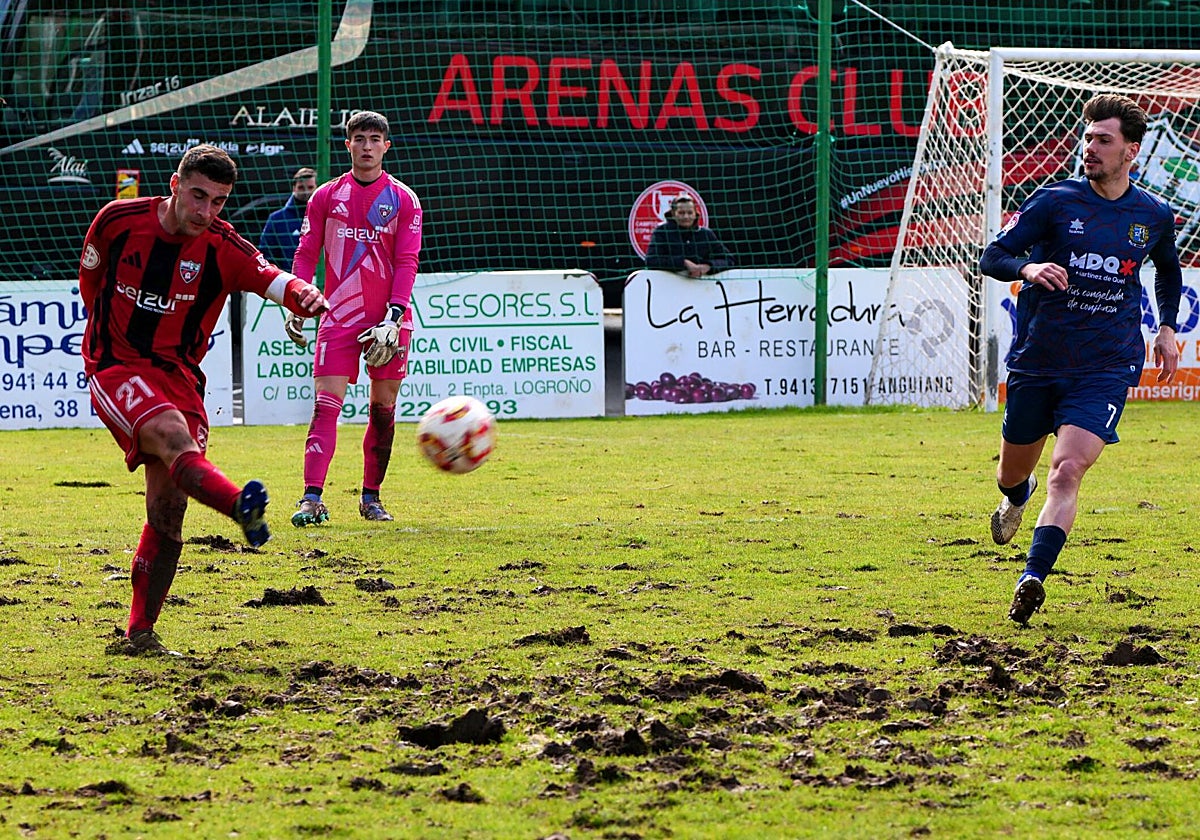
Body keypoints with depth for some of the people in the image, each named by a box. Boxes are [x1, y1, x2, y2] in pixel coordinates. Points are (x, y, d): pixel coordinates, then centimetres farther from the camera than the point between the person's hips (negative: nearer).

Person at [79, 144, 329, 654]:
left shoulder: (221, 247, -7)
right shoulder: (118, 220, -6)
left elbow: (270, 279, -26)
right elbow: (91, 278, 15)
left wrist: (301, 294, -46)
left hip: (178, 376, 3)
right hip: (115, 369, -3)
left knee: (168, 508, -4)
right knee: (173, 435, -32)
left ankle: (140, 632, 8)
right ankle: (242, 507, -61)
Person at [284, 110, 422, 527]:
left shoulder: (403, 200, 3)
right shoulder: (326, 196, 6)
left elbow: (407, 263, -1)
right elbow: (306, 254, 7)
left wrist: (393, 318, -12)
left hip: (387, 320, 1)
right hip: (338, 317, -1)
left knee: (383, 409, 6)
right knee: (326, 404, -12)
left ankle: (371, 497, 19)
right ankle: (312, 499, -20)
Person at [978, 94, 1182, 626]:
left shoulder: (1153, 216, 3)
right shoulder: (1055, 201, -5)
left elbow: (1168, 269, 26)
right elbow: (992, 256, -8)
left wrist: (1167, 328, 15)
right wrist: (1028, 268, -29)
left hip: (1106, 368, -1)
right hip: (1036, 362, 1)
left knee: (1067, 471, -20)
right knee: (1014, 471, 16)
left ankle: (1032, 580, -24)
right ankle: (1016, 499, 54)